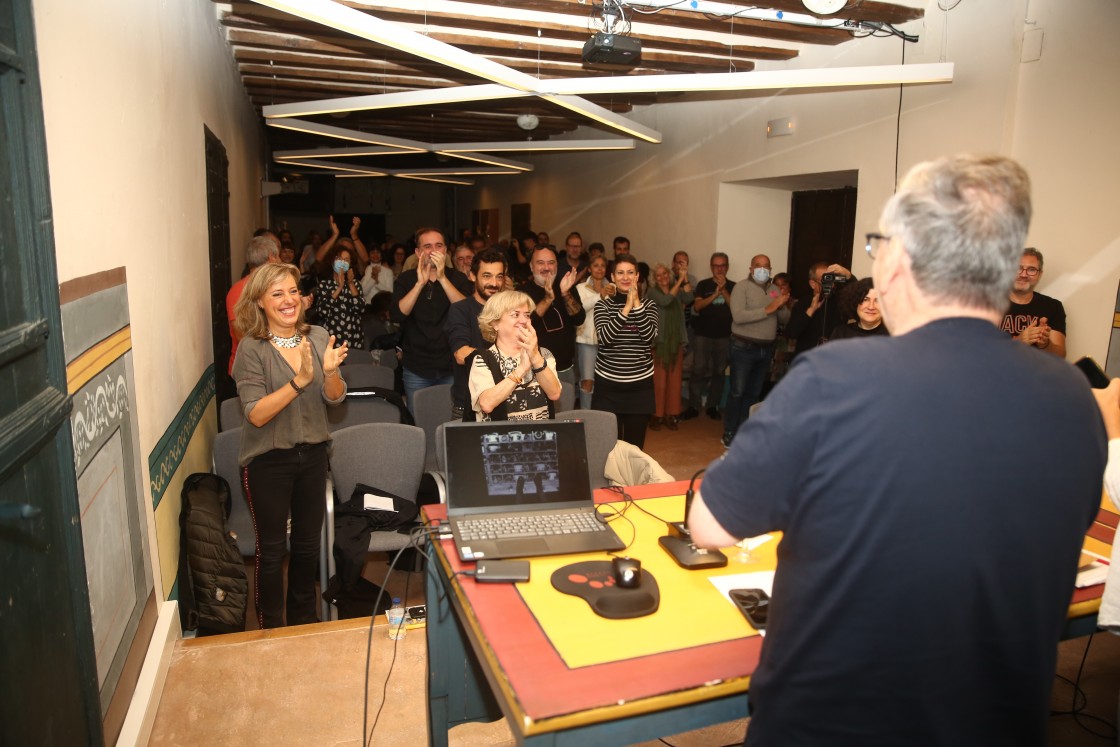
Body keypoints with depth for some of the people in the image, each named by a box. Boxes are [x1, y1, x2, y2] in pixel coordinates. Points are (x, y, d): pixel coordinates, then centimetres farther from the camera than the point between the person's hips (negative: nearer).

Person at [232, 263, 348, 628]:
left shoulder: (317, 337, -2)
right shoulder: (252, 348, -14)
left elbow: (335, 397, -2)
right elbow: (257, 414, -21)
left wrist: (329, 371, -23)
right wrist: (299, 380, -31)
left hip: (312, 453, 4)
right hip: (268, 460, -4)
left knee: (308, 543, 18)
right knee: (272, 549, 9)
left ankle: (304, 619, 39)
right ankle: (271, 629, 30)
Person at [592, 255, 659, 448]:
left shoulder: (649, 305, 5)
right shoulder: (603, 305, 1)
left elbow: (650, 336, -12)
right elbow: (605, 337, -15)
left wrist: (636, 304, -16)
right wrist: (627, 308, -18)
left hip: (640, 383, 1)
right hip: (608, 383, -1)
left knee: (635, 445, 9)